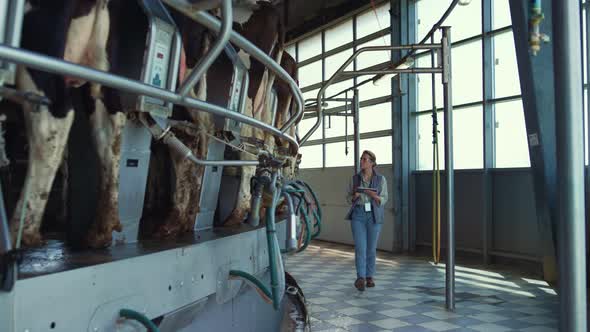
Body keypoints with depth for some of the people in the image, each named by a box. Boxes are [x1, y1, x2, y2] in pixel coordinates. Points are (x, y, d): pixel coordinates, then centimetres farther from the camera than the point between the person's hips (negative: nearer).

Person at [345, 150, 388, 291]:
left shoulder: (381, 179, -1)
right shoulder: (355, 178, 3)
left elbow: (383, 200, -2)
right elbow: (349, 199, 7)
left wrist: (374, 195, -22)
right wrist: (355, 196, -16)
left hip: (374, 216, 0)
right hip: (358, 215, 0)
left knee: (371, 248, 7)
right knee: (360, 247, -12)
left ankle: (369, 277, 22)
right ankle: (360, 278, -14)